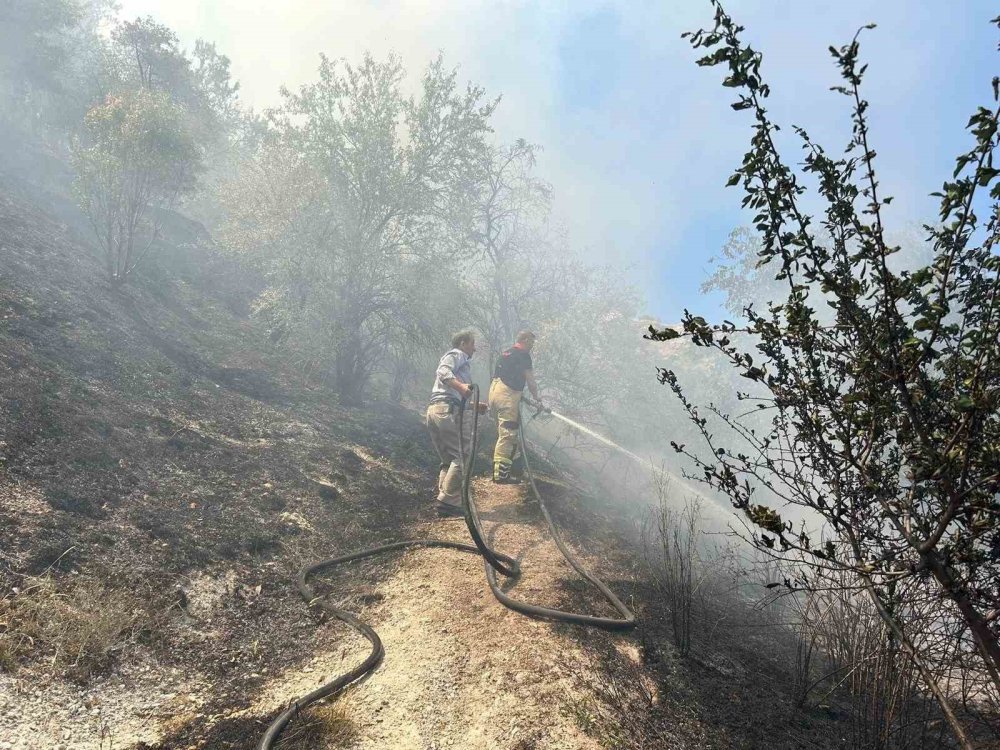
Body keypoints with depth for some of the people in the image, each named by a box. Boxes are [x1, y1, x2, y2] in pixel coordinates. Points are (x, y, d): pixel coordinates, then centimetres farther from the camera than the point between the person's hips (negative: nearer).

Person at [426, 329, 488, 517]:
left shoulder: (453, 357, 35)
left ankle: (444, 502, 7)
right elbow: (443, 371, -16)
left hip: (433, 410, 10)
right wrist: (460, 385, -31)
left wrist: (475, 405, 41)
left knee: (448, 460, 12)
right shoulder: (457, 354, 7)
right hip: (449, 410, -10)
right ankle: (449, 500, -16)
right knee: (462, 456, -11)